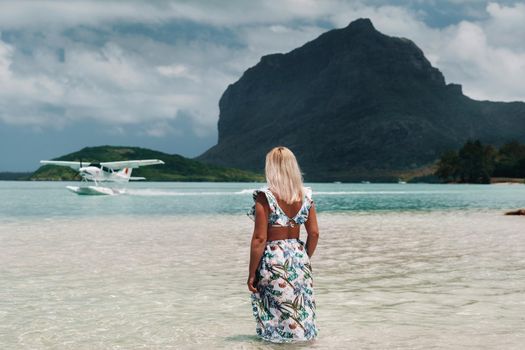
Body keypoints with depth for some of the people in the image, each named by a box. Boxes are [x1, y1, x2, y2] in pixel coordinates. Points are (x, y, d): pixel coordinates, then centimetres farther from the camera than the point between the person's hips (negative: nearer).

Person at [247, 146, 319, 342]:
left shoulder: (265, 197, -13)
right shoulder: (305, 196, 2)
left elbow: (260, 238, -14)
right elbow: (314, 233, 3)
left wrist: (252, 273, -7)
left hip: (274, 261, -5)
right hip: (298, 257, 5)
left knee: (277, 315, 5)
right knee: (302, 311, 14)